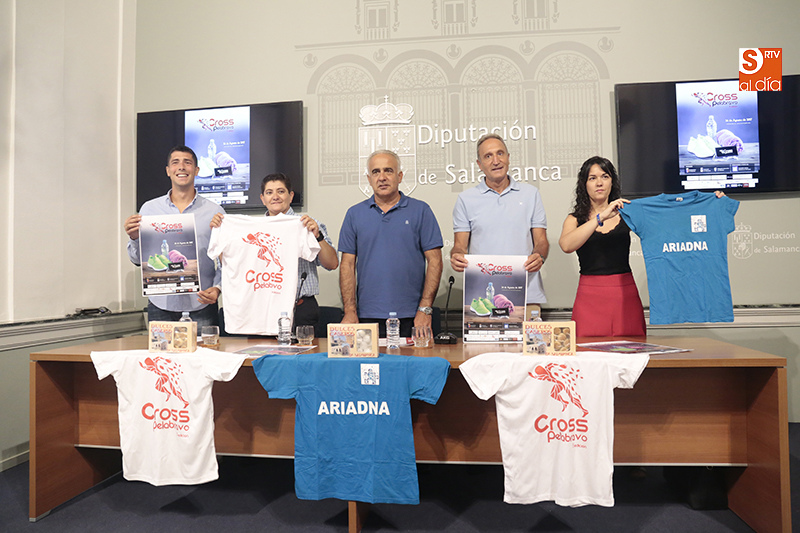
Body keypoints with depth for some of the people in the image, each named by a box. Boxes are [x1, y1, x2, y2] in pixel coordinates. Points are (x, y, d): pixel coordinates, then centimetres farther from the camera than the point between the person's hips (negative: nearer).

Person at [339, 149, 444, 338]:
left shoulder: (421, 211, 3)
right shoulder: (355, 214, 8)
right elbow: (348, 265, 6)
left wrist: (425, 309, -8)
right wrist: (350, 312, -3)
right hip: (368, 315, 1)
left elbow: (434, 261, 0)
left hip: (410, 316, -1)